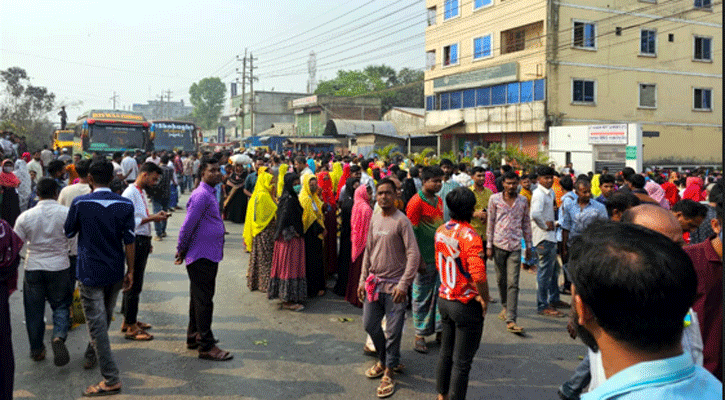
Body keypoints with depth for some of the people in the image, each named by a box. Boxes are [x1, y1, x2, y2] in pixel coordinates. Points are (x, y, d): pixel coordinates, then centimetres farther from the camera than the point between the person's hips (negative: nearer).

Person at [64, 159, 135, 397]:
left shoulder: (80, 203, -11)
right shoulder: (125, 205, -5)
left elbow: (68, 232, 3)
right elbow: (129, 241, -4)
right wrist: (130, 271, 4)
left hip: (90, 272, -4)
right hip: (115, 272, 4)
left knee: (97, 324, -1)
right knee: (105, 318, 23)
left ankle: (111, 379, -2)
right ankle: (92, 356, 44)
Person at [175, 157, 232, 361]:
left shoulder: (209, 194, 15)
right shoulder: (201, 195, -17)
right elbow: (188, 225, -18)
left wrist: (182, 250, 21)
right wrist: (181, 250, -9)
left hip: (208, 255, 10)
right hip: (202, 256, -10)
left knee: (199, 298, 18)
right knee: (204, 300, -5)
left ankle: (194, 336, 30)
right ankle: (206, 346, 1)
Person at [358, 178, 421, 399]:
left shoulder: (401, 221, -12)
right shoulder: (374, 218, 8)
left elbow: (413, 255, -15)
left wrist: (403, 285, -19)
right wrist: (363, 279, 12)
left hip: (394, 285, -6)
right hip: (374, 282, 6)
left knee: (393, 331, 2)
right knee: (370, 325, 14)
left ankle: (389, 373, 20)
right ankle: (383, 359, 37)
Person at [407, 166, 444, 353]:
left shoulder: (439, 201, 10)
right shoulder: (416, 202, -14)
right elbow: (411, 234, -15)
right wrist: (418, 260, -17)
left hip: (440, 256, 7)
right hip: (425, 259, -7)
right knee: (422, 297, 4)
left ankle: (439, 330, 24)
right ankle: (420, 335, 17)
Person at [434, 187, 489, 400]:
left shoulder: (441, 231, 1)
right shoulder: (469, 236, -22)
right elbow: (478, 275, -29)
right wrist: (485, 299, -14)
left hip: (444, 299, 8)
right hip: (467, 304, -8)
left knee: (446, 352, 22)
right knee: (462, 362, 5)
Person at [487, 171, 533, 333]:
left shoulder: (523, 201, 6)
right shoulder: (494, 199, 2)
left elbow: (526, 224, 13)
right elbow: (490, 222, 3)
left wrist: (528, 245, 13)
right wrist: (489, 246, 0)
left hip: (515, 246, 0)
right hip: (499, 244, 0)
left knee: (513, 283, -7)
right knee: (501, 280, 12)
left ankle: (511, 320, -8)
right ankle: (505, 306, 38)